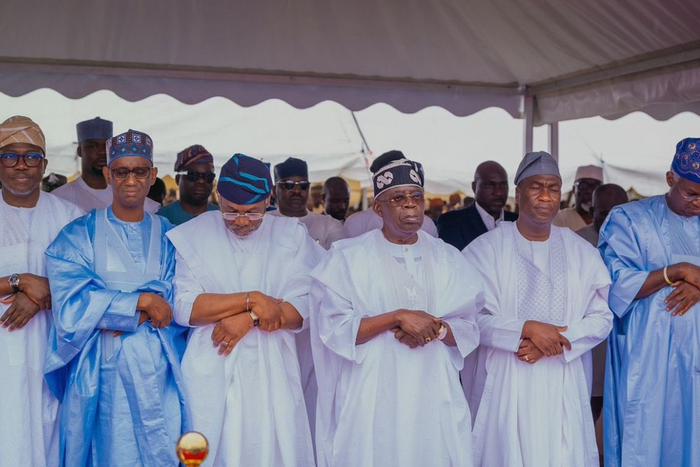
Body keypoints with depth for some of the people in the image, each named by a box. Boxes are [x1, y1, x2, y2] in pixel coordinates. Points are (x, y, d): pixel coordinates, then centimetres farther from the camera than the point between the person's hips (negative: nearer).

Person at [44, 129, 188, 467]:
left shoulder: (169, 236, 6)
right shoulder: (78, 236, 1)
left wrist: (109, 309, -16)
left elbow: (179, 305, -4)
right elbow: (70, 306, -11)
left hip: (159, 374, 2)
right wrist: (141, 302, -15)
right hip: (100, 375, -1)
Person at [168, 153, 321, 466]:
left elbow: (307, 306, -2)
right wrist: (252, 300, -14)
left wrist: (249, 319, -15)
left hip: (272, 373, 1)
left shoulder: (292, 235, 5)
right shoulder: (191, 236, 0)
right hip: (211, 375, -1)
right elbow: (182, 306, -10)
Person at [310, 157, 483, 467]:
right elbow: (334, 329, -10)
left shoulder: (447, 258, 8)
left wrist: (435, 328, -15)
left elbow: (468, 329, 6)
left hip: (433, 397, 3)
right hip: (372, 400, -2)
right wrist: (397, 317, -18)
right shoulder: (348, 257, -2)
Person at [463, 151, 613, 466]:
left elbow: (602, 317, 3)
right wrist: (527, 328, -20)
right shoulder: (485, 249, -4)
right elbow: (471, 317, -9)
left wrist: (557, 343, -13)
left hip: (563, 384, 3)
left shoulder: (581, 252, 6)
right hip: (504, 383, -2)